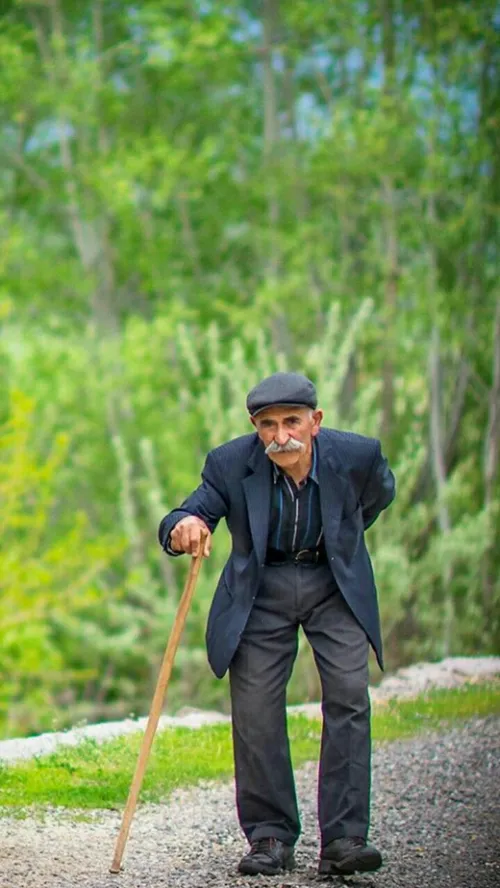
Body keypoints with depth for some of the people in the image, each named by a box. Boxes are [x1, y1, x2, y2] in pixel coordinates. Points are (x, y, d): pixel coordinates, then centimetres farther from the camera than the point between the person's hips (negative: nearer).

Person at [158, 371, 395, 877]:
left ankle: (344, 839, -15)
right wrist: (184, 526, -43)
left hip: (336, 587, 0)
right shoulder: (231, 464, -19)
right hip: (260, 592, 0)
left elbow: (379, 494, 7)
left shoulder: (357, 455, -17)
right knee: (255, 711, -6)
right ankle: (270, 838, 6)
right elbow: (182, 522, -19)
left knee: (349, 698, -15)